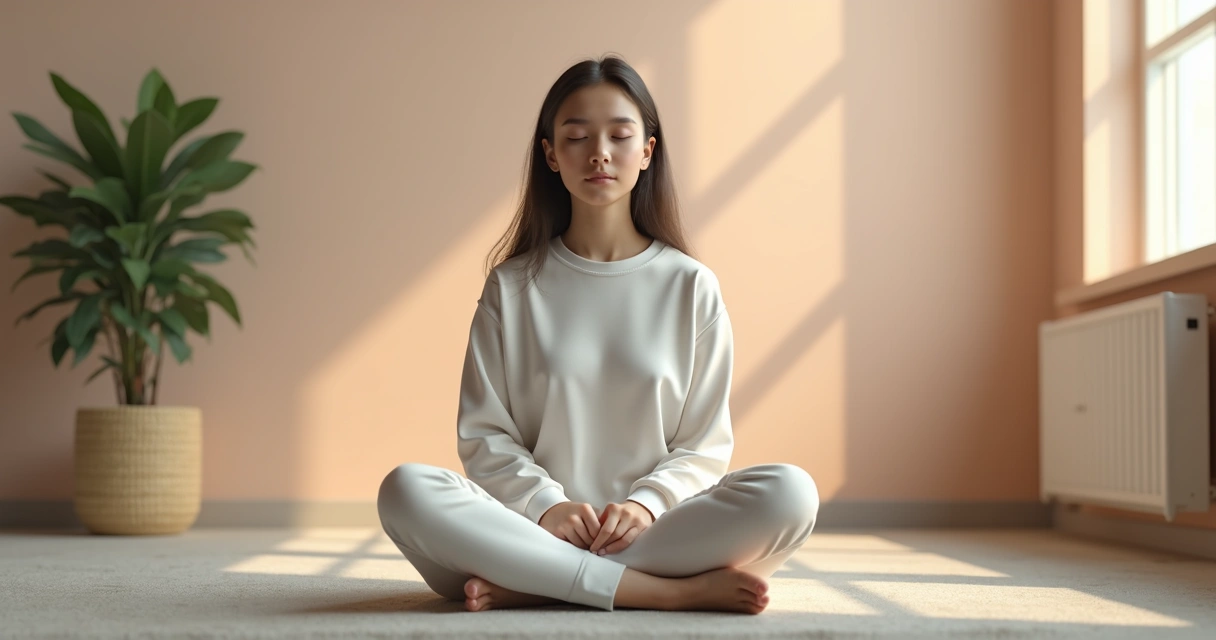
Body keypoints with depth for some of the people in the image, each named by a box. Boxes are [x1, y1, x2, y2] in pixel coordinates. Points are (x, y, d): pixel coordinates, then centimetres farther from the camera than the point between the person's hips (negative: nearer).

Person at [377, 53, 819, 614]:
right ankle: (675, 591, -28)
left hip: (655, 529, 0)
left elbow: (706, 443, 6)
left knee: (790, 491, -29)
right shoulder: (512, 287, 9)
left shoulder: (691, 286, 8)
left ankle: (530, 585, -24)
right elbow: (483, 433, 5)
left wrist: (648, 503, -14)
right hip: (538, 527, 0)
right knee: (406, 490, -30)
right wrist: (544, 505, -14)